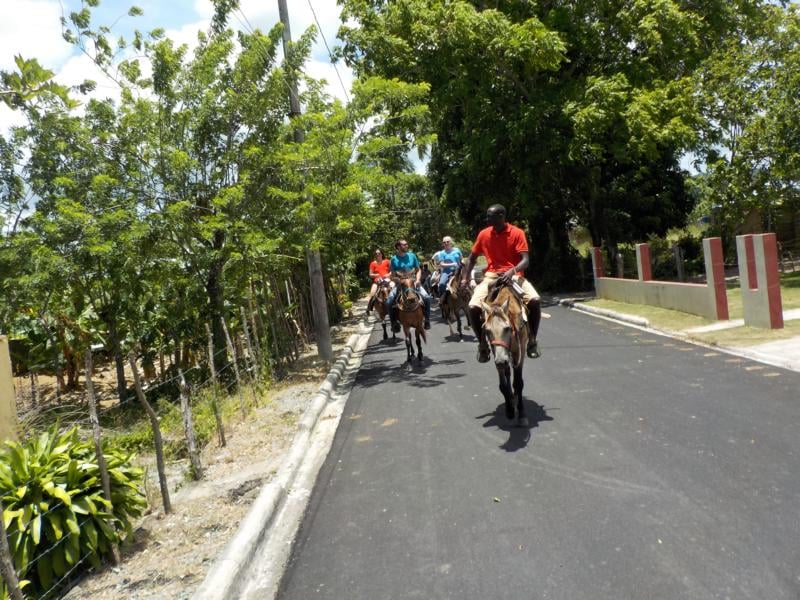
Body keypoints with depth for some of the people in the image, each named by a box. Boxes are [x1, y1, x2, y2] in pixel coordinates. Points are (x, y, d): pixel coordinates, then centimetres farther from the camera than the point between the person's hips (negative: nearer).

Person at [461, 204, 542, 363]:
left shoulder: (517, 233, -5)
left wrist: (512, 271, -30)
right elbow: (472, 258, 16)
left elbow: (525, 260, -12)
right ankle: (482, 343, 2)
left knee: (535, 300, -28)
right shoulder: (484, 234, 4)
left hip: (514, 275, -2)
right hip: (491, 276, 2)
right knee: (473, 307, -22)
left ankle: (532, 340, -6)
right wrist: (465, 277, 6)